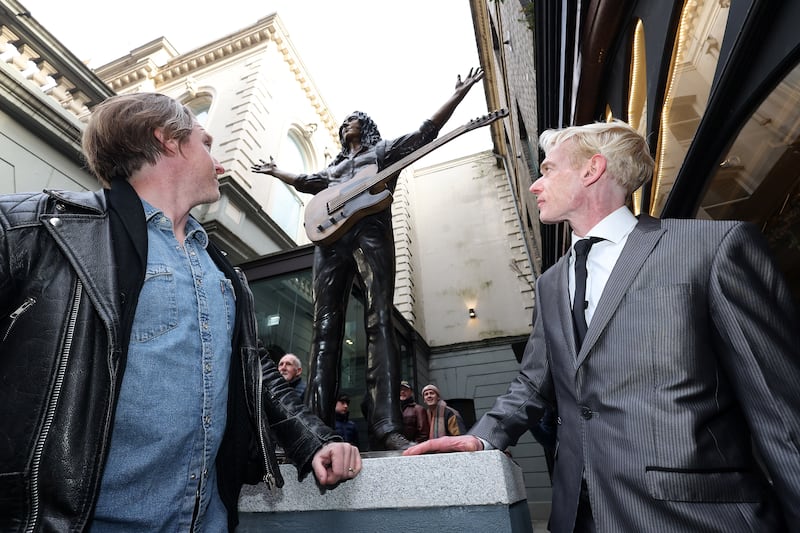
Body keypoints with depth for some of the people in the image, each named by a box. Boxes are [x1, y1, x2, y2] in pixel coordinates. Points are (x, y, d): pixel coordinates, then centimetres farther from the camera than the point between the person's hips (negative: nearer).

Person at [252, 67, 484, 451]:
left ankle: (386, 426, -27)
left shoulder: (383, 150, 26)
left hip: (370, 230, -4)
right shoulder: (334, 166, 39)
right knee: (325, 326, -8)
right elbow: (306, 182, 52)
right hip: (330, 236, 5)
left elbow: (426, 132, 18)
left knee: (379, 321, -19)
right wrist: (275, 172, 64)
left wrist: (458, 94, 13)